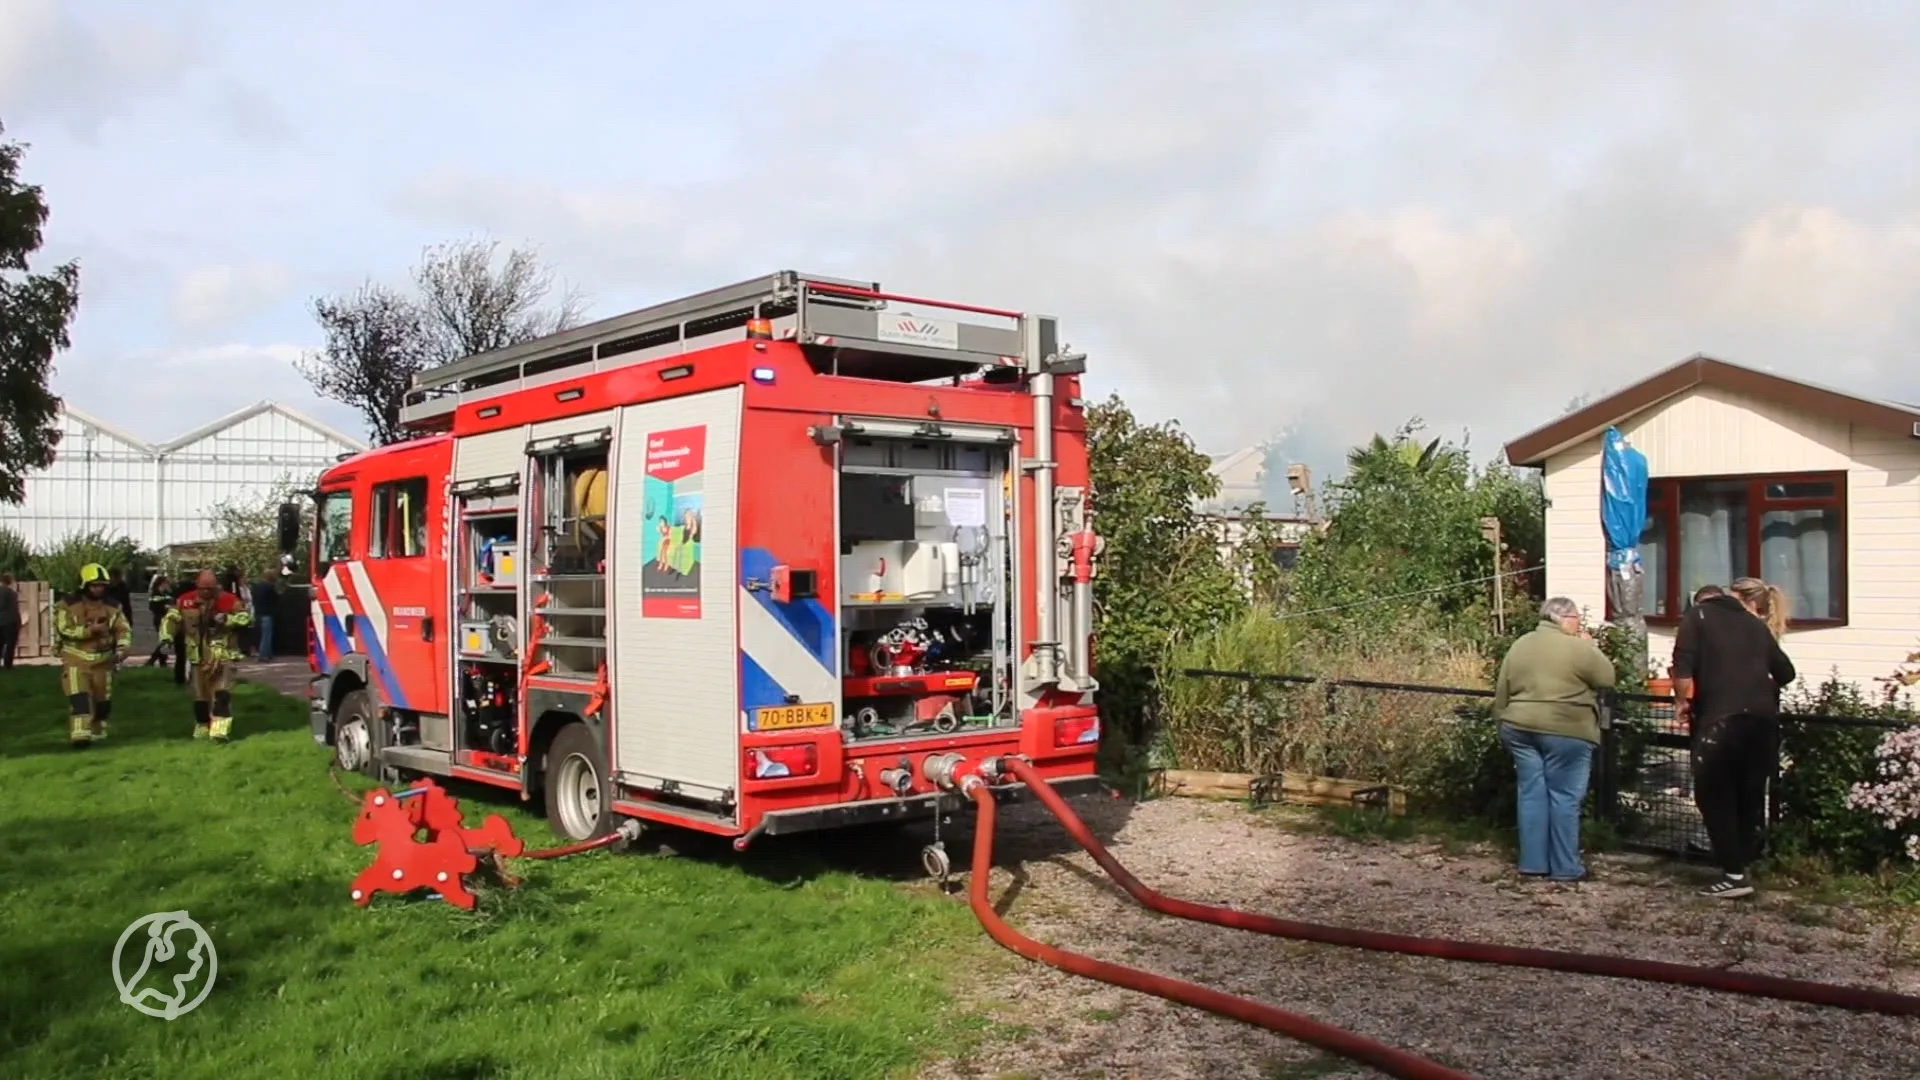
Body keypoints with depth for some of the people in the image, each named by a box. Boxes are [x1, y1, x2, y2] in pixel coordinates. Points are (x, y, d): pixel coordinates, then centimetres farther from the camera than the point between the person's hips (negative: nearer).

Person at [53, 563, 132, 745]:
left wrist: (122, 649, -21)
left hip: (102, 660, 4)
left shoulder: (112, 607, 2)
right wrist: (90, 630, -23)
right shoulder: (70, 606, -6)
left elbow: (124, 629, -2)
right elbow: (63, 629, -15)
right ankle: (80, 734, -22)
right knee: (79, 697, -17)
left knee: (102, 699, 12)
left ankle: (97, 732, 31)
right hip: (76, 659, -3)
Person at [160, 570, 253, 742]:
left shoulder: (229, 600, -10)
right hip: (199, 656, 4)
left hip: (224, 655, -4)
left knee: (222, 693, -17)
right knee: (200, 695, 13)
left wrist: (227, 619, -27)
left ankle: (220, 730, -22)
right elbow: (171, 619, 5)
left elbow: (246, 619, -12)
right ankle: (202, 728, 29)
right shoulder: (186, 601, 0)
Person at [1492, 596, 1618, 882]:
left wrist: (1506, 726, 19)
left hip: (1521, 729, 6)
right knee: (1564, 797, 1)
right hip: (1566, 732, -6)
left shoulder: (1519, 646, 10)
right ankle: (1565, 867, 5)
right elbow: (1607, 678, 0)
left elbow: (1501, 693, 11)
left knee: (1532, 794, 9)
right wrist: (1591, 646, 9)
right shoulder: (1578, 648, -9)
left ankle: (1533, 863, 11)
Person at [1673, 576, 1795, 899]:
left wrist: (1682, 701, 9)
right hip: (1763, 718, 5)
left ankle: (1734, 874, 0)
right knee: (1751, 795, 14)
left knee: (1714, 796, 3)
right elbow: (1786, 673, 20)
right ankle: (1741, 865, 18)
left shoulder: (1700, 615, 6)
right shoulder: (1758, 628, 17)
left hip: (1721, 717, -4)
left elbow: (1683, 666, -5)